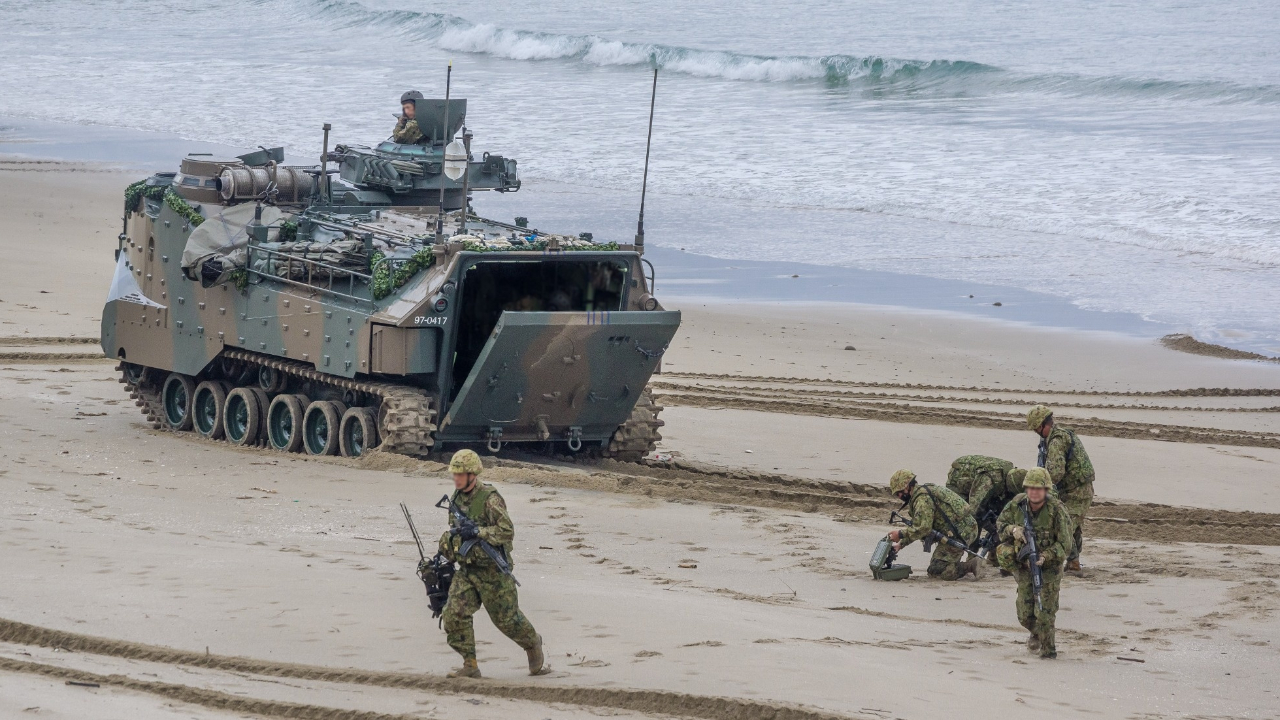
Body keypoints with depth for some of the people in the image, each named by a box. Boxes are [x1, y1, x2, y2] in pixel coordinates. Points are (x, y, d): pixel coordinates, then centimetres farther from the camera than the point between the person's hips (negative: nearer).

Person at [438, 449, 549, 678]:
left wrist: (477, 532, -27)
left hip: (492, 571, -6)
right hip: (466, 570, 6)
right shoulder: (457, 497, 7)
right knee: (454, 614, -9)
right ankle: (470, 665, -2)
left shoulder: (489, 499, -17)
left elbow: (507, 532, -24)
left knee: (506, 617, 5)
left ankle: (533, 645, 33)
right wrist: (445, 550, 18)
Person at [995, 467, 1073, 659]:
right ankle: (1036, 634, 40)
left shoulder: (1057, 510, -21)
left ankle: (1047, 649, 11)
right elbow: (1000, 523, 8)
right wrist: (1013, 529, -15)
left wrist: (1044, 557, -31)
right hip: (1024, 565, 4)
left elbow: (1064, 545, -18)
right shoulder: (1017, 503, -8)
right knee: (1025, 614, 8)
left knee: (1045, 612, -7)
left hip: (1049, 565, -4)